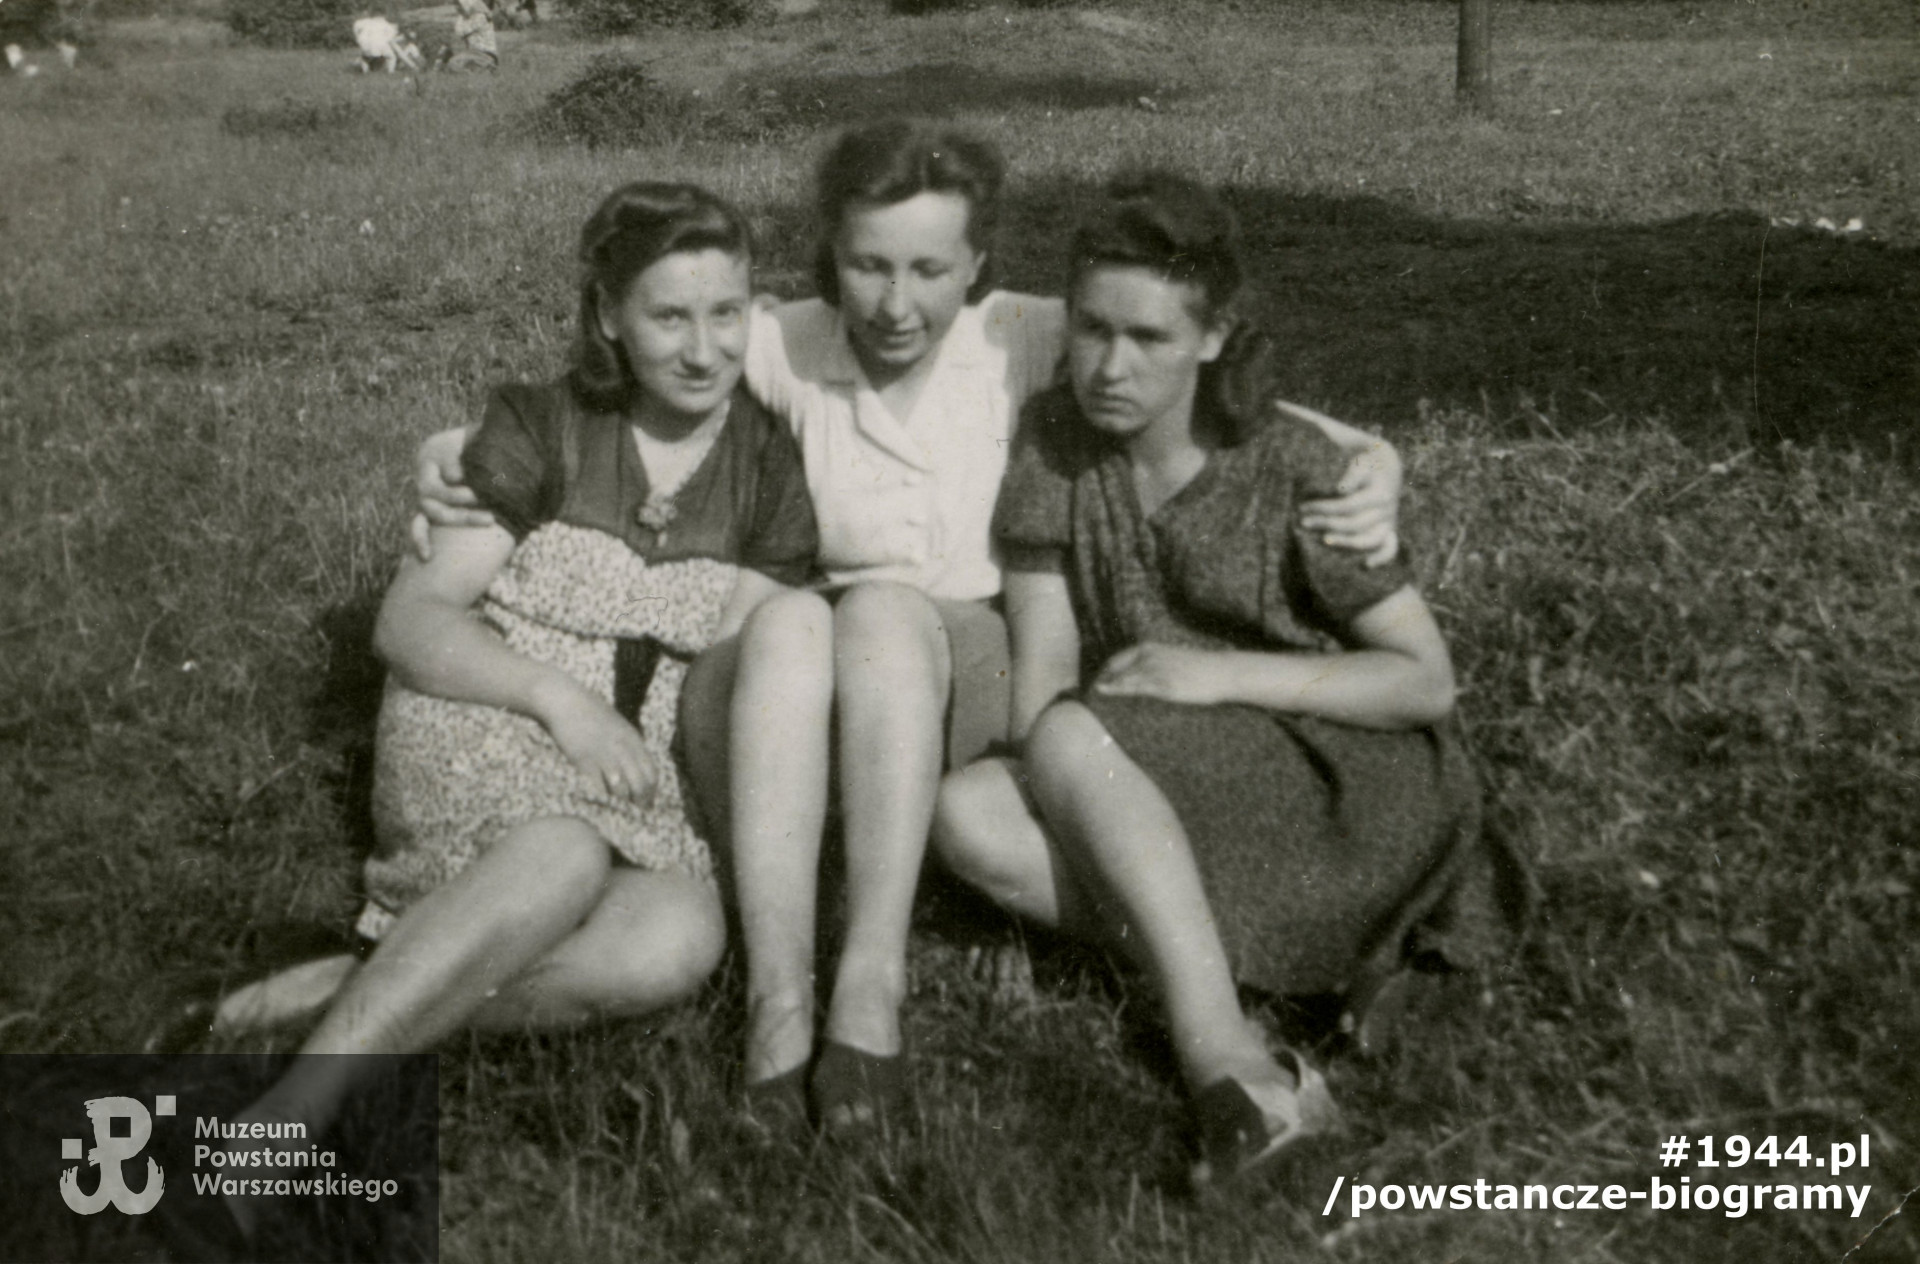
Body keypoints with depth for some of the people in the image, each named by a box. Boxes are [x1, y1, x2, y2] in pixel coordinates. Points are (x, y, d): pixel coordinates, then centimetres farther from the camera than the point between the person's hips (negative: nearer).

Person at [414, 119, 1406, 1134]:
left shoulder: (1028, 342, -3)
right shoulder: (786, 348, -1)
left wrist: (1368, 459, -23)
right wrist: (461, 449, -19)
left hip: (973, 685, -1)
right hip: (777, 706, 1)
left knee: (885, 610, -33)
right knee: (788, 620, -33)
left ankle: (872, 987, -35)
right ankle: (778, 999, -33)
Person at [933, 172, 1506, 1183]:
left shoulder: (1292, 469, -9)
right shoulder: (1053, 439, 1)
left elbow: (1427, 679, -6)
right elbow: (1040, 674, -3)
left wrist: (1221, 673, -18)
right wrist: (1078, 815, -22)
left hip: (1347, 780, -4)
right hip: (1166, 809, 5)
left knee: (1073, 737, -30)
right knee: (969, 812, -23)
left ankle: (1227, 1063, -35)